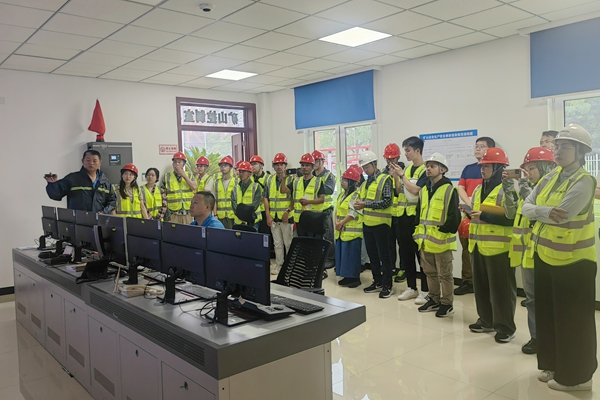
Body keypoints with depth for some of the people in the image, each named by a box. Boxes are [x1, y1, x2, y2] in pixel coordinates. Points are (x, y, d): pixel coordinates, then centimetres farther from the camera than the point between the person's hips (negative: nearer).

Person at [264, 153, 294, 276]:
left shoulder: (291, 179, -3)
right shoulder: (269, 180, 10)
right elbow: (266, 198, 9)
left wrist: (288, 211, -15)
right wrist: (268, 215, 2)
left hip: (287, 217, -4)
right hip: (273, 217, 4)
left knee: (288, 243, 2)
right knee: (277, 243, 12)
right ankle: (278, 264, 22)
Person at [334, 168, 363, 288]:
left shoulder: (356, 195, -12)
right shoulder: (341, 196, 16)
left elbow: (353, 213, -18)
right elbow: (337, 210, 16)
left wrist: (341, 223, -15)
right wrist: (336, 221, -2)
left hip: (352, 231, -9)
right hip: (341, 231, 9)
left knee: (352, 255, -4)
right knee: (342, 254, 11)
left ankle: (355, 278, 6)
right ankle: (347, 276, 21)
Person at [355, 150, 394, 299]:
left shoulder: (385, 179, -9)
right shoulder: (366, 182, 15)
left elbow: (387, 202, -17)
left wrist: (366, 204, -20)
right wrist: (359, 204, -5)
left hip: (380, 223, -7)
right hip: (367, 223, 7)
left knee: (383, 255, 1)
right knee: (372, 254, 13)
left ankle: (388, 285, 10)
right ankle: (377, 282, 25)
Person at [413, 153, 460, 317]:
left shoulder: (449, 190, -11)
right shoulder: (424, 190, 12)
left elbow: (454, 217, -15)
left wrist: (443, 232, -15)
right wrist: (419, 234, 12)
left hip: (442, 241, -7)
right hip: (425, 241, 7)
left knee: (444, 274, 4)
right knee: (430, 272, 17)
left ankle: (447, 304, 16)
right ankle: (434, 300, 30)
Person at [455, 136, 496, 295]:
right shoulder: (468, 169, 17)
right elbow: (460, 188, 9)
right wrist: (470, 205, -7)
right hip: (469, 213, 6)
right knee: (467, 248, 10)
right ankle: (467, 281, 19)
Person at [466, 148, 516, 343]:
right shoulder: (478, 190, 15)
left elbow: (512, 218, -21)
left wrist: (485, 216, -24)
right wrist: (471, 213, 1)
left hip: (498, 247, -8)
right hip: (478, 245, 8)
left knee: (501, 288, -1)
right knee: (481, 286, 14)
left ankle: (506, 326, 11)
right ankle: (486, 320, 27)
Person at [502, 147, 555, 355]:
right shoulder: (528, 188, 14)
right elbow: (511, 213, 9)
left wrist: (524, 187, -20)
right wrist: (508, 188, -1)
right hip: (527, 251, 8)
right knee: (531, 297, 14)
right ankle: (536, 336, 25)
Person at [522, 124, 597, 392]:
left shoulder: (584, 181, -15)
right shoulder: (550, 178, 8)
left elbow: (561, 215, -27)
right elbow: (526, 207, 0)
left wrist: (537, 212, -10)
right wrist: (546, 211, -19)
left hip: (573, 260, -8)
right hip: (545, 255, 8)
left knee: (573, 319, 4)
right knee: (548, 313, 16)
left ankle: (575, 375, 19)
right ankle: (554, 365, 32)